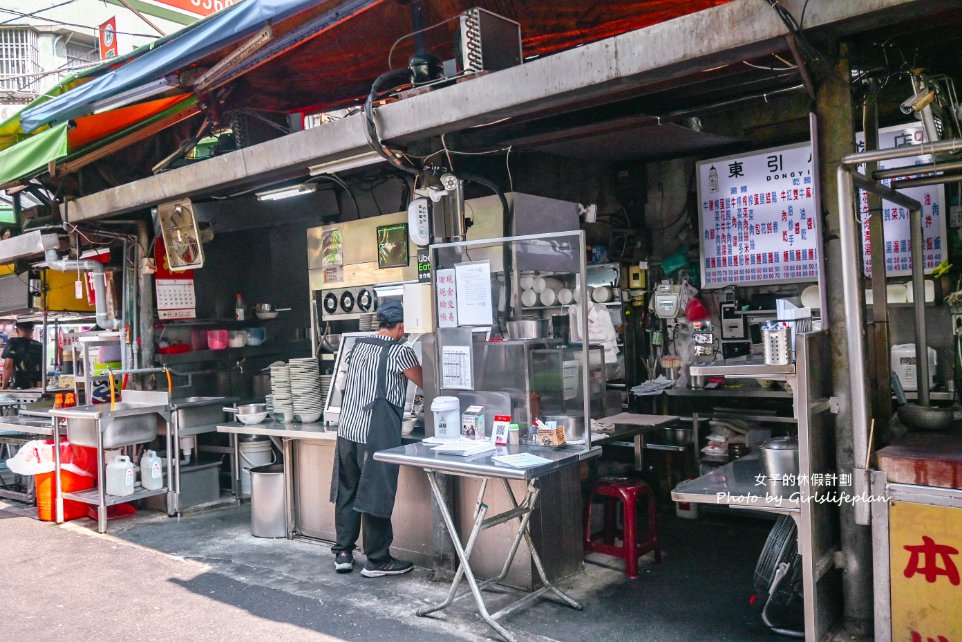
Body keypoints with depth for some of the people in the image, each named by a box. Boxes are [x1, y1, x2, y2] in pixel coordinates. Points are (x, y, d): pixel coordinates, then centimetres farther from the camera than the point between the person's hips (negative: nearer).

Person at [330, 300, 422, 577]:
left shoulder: (357, 346, 11)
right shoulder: (399, 351, -8)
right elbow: (424, 383, 2)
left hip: (347, 430, 7)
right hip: (376, 435, -7)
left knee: (347, 492, 14)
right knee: (376, 496, 2)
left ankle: (343, 554, 21)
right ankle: (377, 561, 11)